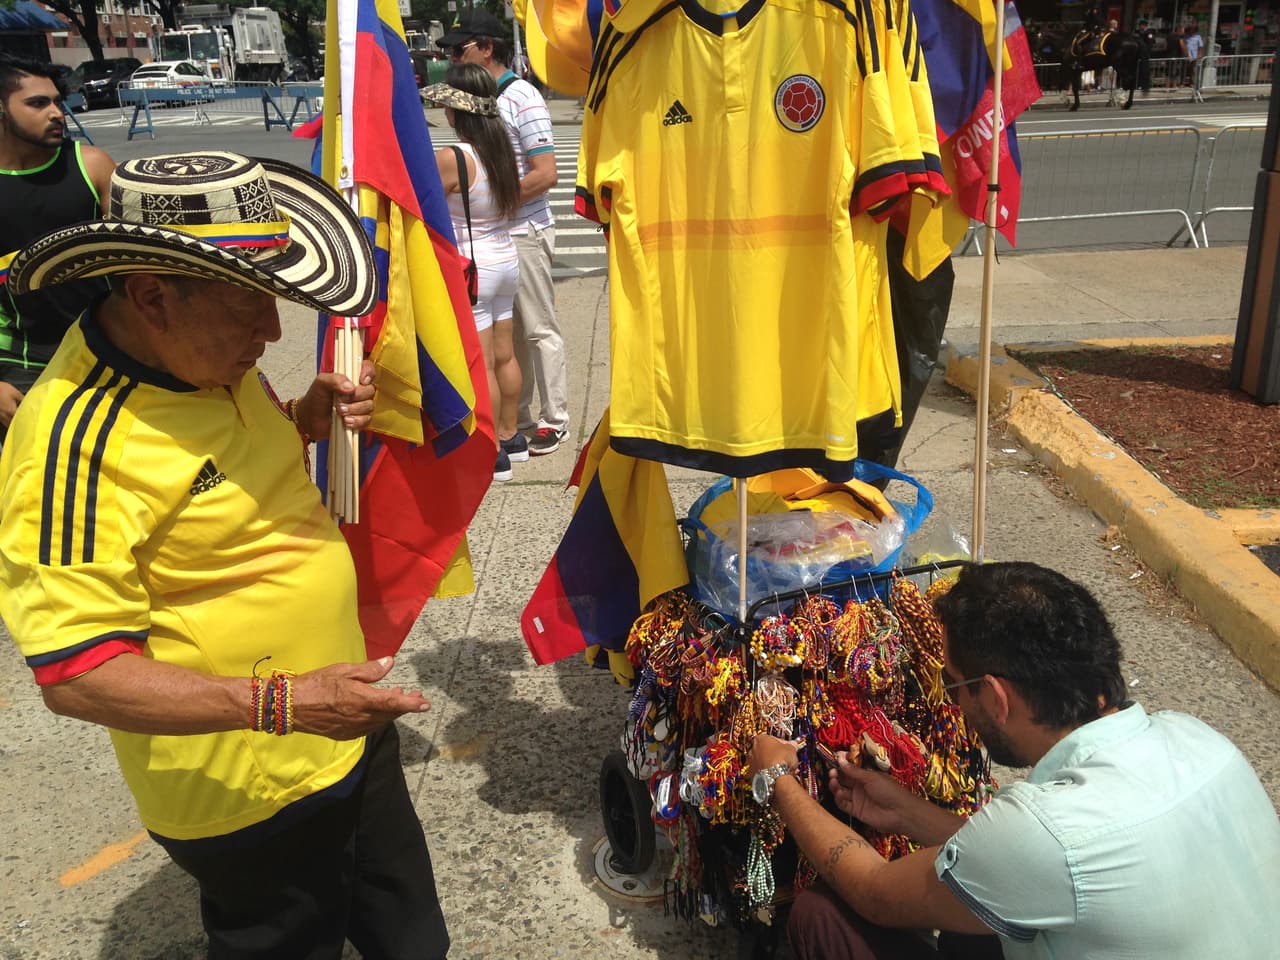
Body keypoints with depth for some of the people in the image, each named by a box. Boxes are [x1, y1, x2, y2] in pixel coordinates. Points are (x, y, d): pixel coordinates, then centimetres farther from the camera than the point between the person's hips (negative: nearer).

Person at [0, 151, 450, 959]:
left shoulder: (205, 353, -2)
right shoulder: (75, 441, -28)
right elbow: (75, 672, -26)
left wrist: (307, 418, -4)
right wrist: (281, 702, -32)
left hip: (348, 730, 8)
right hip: (252, 801, -8)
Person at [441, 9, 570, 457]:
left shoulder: (521, 98, -12)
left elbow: (546, 175, -18)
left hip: (524, 234, -7)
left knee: (538, 330, 1)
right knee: (507, 332, 13)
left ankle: (555, 421, 12)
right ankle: (517, 418, 23)